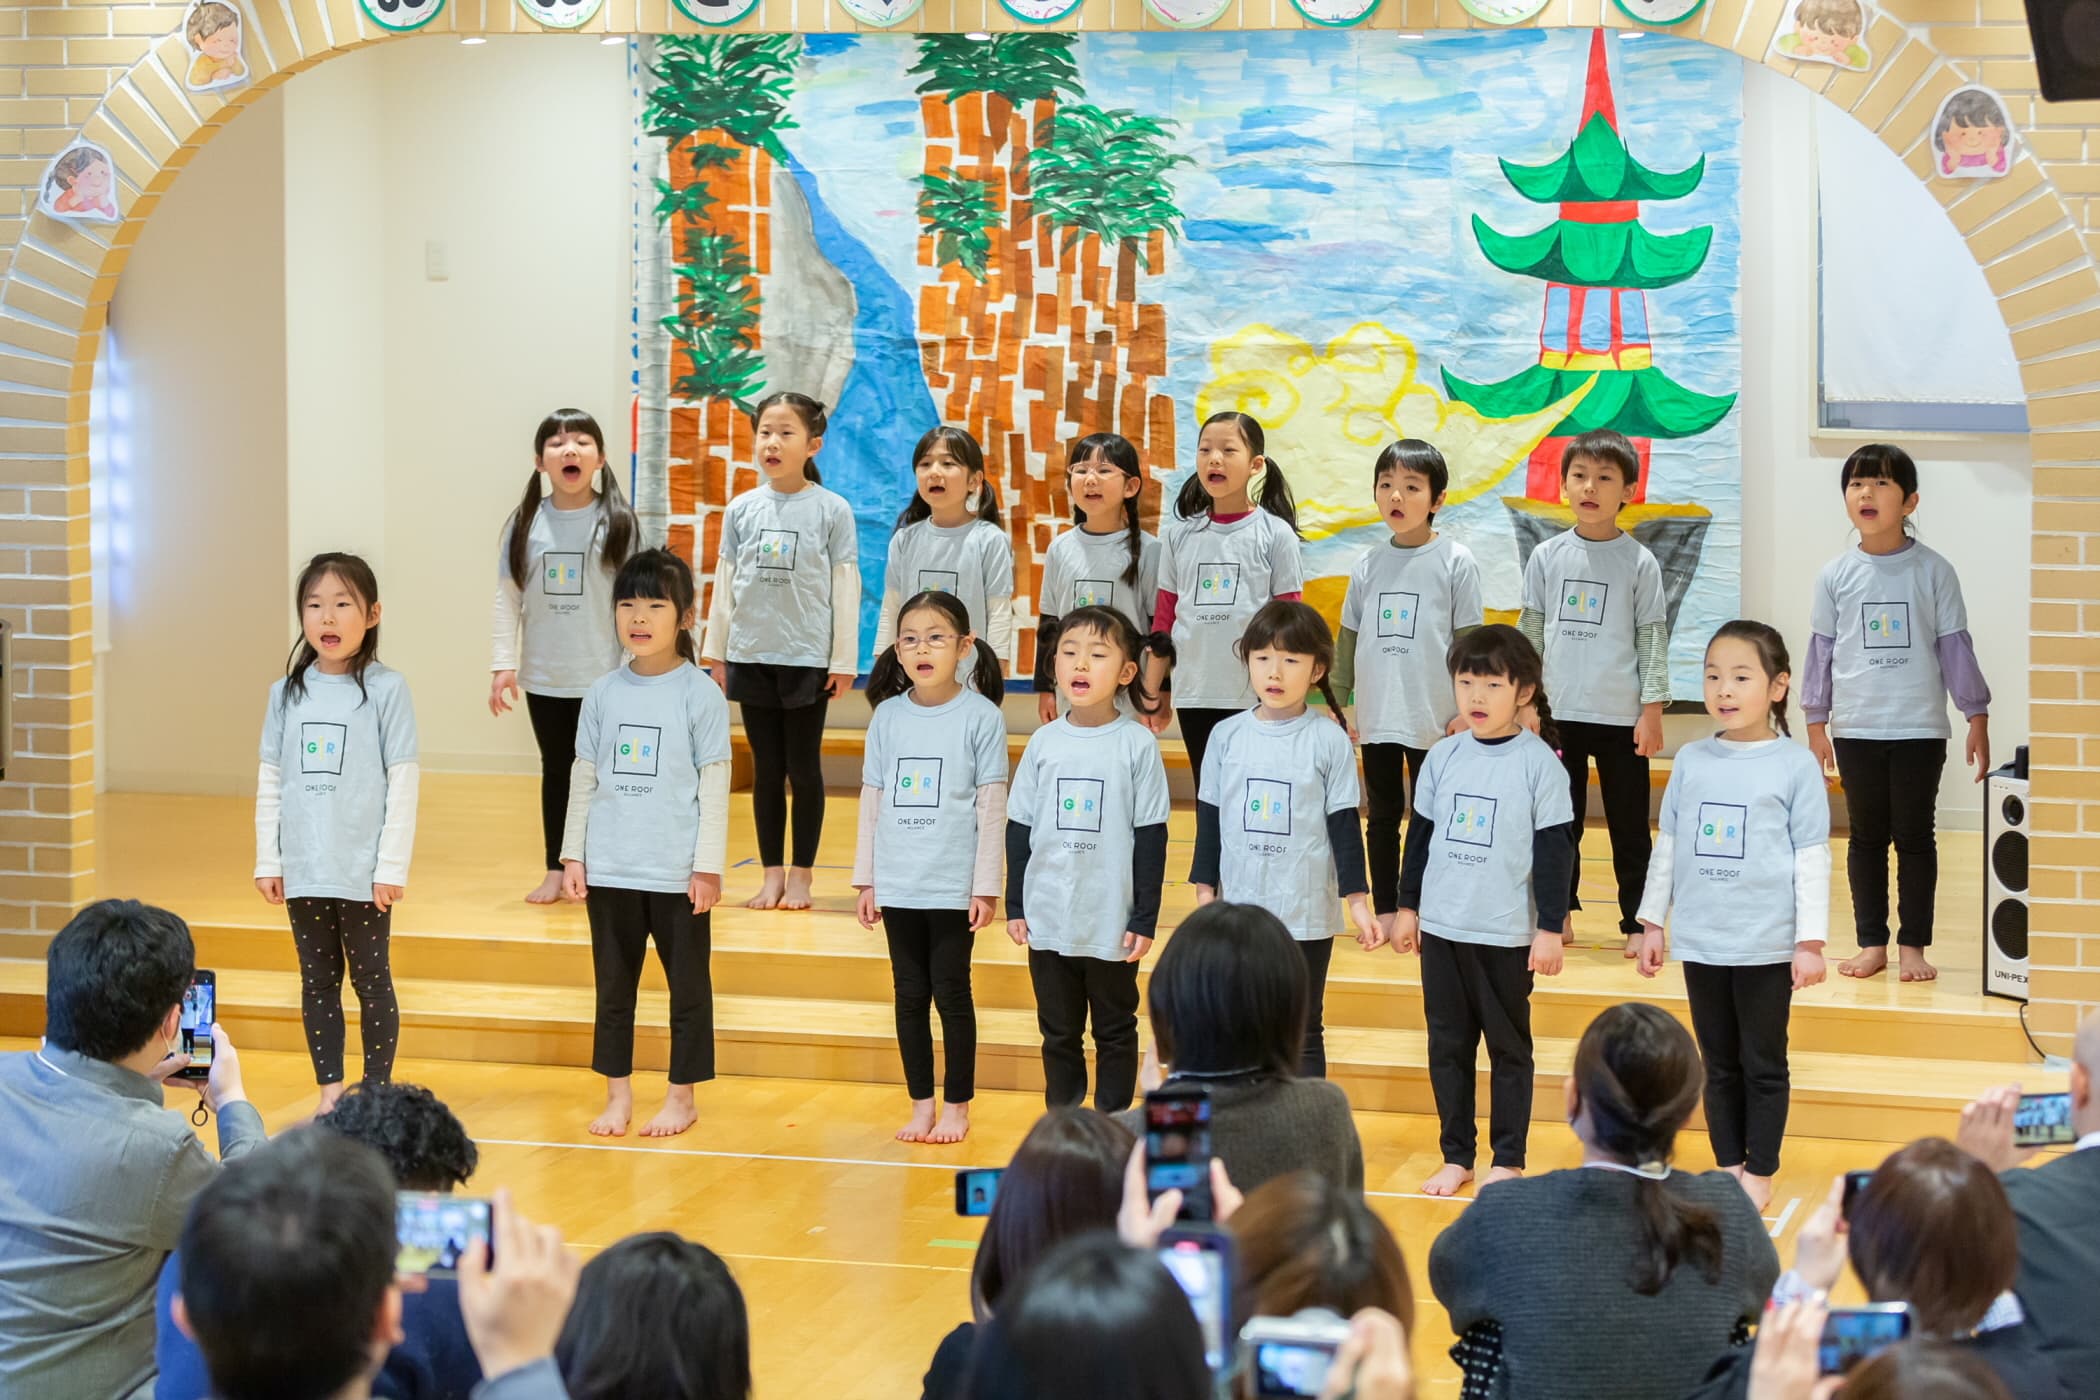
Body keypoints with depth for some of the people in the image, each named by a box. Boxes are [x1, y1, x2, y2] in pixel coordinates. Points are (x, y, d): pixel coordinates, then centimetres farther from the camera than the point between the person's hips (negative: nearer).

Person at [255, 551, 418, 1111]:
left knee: (371, 980, 5)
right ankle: (330, 1092, 20)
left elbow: (403, 782, -8)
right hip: (304, 871, 4)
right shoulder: (288, 692, 5)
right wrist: (267, 860, 5)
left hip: (363, 871, -4)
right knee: (317, 980, 11)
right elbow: (269, 781, 9)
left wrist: (392, 866, -11)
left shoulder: (386, 689, -7)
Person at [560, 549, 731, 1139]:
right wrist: (572, 854, 6)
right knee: (613, 985, 10)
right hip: (609, 869, 4)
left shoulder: (699, 692, -5)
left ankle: (681, 1096, 17)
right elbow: (584, 777, 10)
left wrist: (709, 864, -8)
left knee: (688, 985, 5)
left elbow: (714, 782, -5)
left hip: (677, 872, -3)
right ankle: (618, 1094, 21)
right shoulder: (604, 692, 5)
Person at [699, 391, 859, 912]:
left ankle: (801, 875, 12)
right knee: (766, 768, 8)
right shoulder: (741, 509, 4)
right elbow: (725, 584, 9)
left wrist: (844, 660, -6)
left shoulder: (832, 510, -4)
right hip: (752, 655, 3)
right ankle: (771, 874, 15)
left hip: (807, 657, -3)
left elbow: (845, 588, -3)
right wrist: (714, 652, 8)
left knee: (804, 767, 4)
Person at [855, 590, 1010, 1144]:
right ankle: (920, 1104, 19)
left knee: (951, 994, 3)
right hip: (898, 885, 3)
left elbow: (991, 806, -5)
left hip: (953, 886, -3)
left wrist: (985, 886, -7)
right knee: (910, 995, 9)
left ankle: (957, 1107, 14)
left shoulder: (980, 716, -6)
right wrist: (866, 879, 8)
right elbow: (872, 799, 10)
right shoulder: (888, 715, 4)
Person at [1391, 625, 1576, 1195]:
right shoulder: (1443, 758, 4)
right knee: (1447, 1043, 10)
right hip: (1441, 927, 4)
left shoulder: (1538, 763, -8)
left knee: (1508, 1046, 7)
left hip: (1507, 934, -4)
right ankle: (1456, 1156, 19)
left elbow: (1555, 850, -7)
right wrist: (1406, 906, 13)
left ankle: (1508, 1160, 15)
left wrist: (1550, 928, -10)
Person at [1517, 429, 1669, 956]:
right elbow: (1531, 634, 9)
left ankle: (1638, 922, 9)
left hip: (1621, 715, -2)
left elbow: (1653, 639, -1)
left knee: (1629, 825, 3)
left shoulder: (1639, 562, -2)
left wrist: (1652, 711, -5)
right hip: (1558, 713, 2)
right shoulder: (1547, 557, 4)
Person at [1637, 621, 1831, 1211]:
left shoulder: (1797, 765, -6)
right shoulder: (1690, 760, 3)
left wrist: (1811, 941, -9)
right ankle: (1729, 1165, 22)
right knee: (1719, 1063, 12)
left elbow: (1812, 857, -6)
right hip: (1700, 942, 3)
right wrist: (1652, 923, 11)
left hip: (1766, 945, -3)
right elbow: (1667, 847, 11)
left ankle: (1760, 1172, 17)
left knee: (1763, 1065, 7)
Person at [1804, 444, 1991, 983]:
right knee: (1866, 837, 8)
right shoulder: (1836, 575, 3)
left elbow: (1955, 648, 1)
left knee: (1915, 837, 3)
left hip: (1919, 730, -2)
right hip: (1857, 730, 2)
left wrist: (1977, 719, 0)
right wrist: (1816, 723, 7)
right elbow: (1821, 649, 8)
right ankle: (1872, 943, 16)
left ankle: (1912, 945, 10)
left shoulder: (1933, 572, -2)